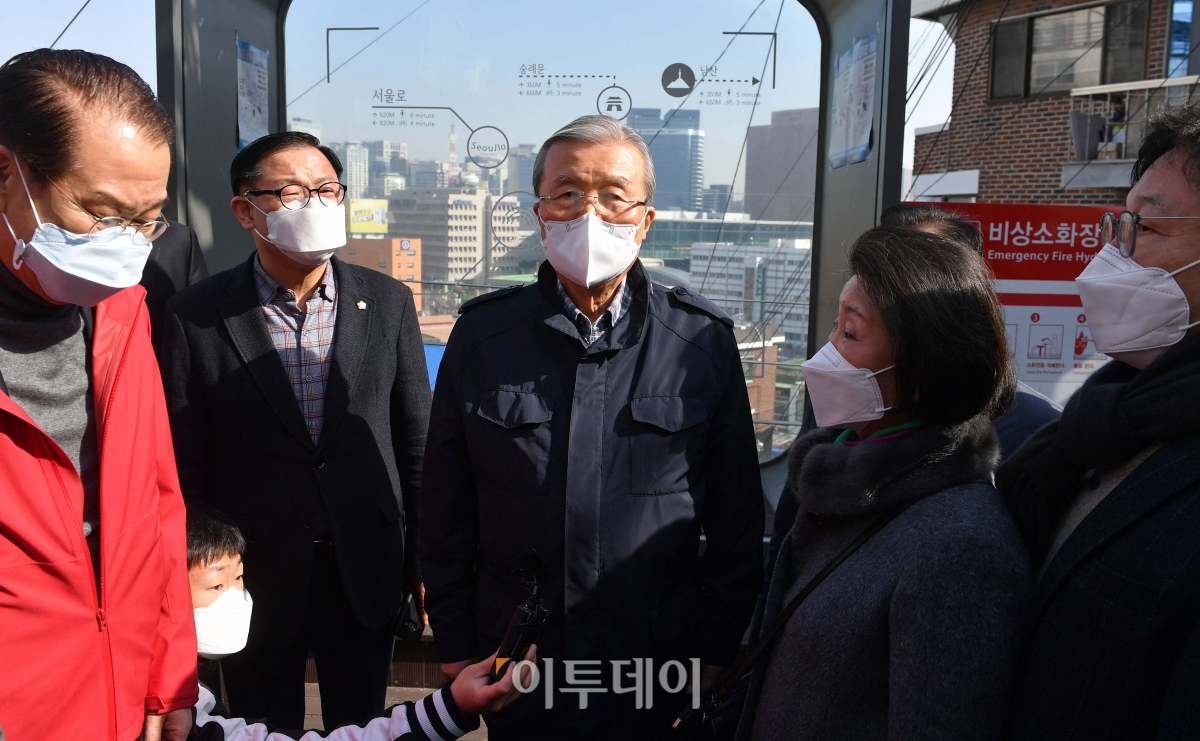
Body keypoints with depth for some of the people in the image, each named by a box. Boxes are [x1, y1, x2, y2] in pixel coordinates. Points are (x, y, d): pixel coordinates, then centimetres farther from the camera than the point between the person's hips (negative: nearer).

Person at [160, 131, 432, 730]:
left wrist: (424, 563, 3)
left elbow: (417, 442, 2)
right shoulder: (195, 314, -6)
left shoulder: (388, 302, -2)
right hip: (252, 574, -1)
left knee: (361, 723, 17)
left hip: (365, 572, 1)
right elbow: (185, 463, -3)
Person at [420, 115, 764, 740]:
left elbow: (737, 518, 0)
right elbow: (445, 506, 2)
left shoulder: (704, 341, -6)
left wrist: (717, 650, 0)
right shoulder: (481, 333, -3)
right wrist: (455, 643, 2)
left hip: (659, 666, 0)